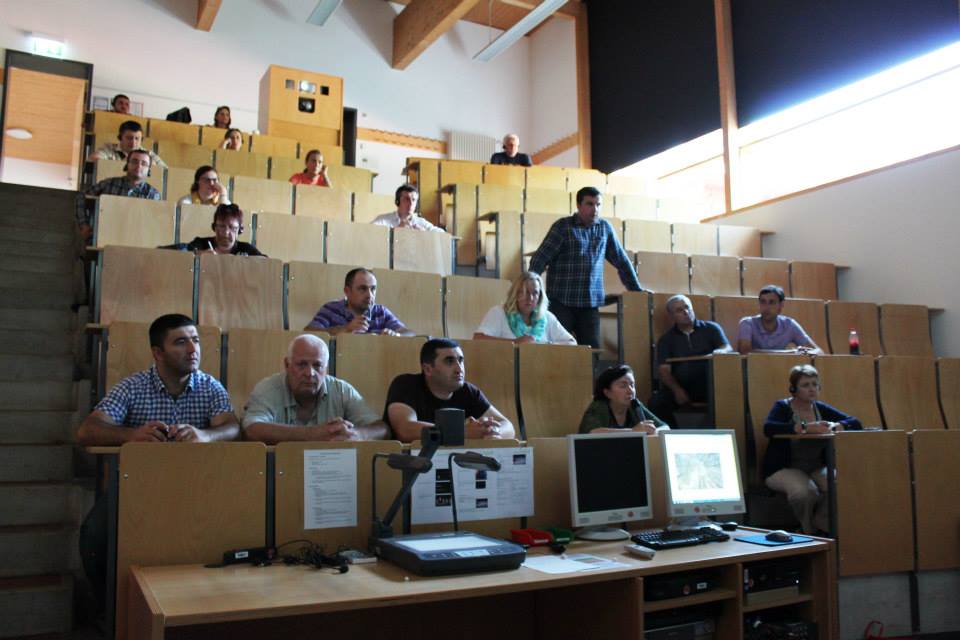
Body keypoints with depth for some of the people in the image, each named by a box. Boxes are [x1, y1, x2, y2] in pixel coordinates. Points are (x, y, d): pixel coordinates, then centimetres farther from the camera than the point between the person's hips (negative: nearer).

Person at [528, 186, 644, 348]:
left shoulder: (605, 228, 11)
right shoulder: (563, 227, -2)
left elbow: (621, 261, 18)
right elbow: (540, 259, -6)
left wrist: (637, 290, 17)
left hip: (590, 303, 4)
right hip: (561, 301, -4)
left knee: (593, 349, -1)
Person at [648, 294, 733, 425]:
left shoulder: (711, 328, 16)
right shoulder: (666, 339, 15)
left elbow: (729, 349, 5)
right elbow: (664, 370, 5)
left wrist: (721, 351, -22)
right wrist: (677, 390, -15)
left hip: (709, 385, -1)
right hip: (680, 387, 1)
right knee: (657, 401, -27)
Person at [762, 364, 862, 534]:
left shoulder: (821, 408, 11)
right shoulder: (783, 407, -4)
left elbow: (856, 423, 5)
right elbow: (768, 428, -25)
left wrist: (834, 426, -17)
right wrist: (806, 428, -33)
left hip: (817, 468, 4)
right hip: (784, 469, -4)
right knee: (805, 491, -34)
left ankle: (821, 526, -1)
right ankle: (809, 531, -3)